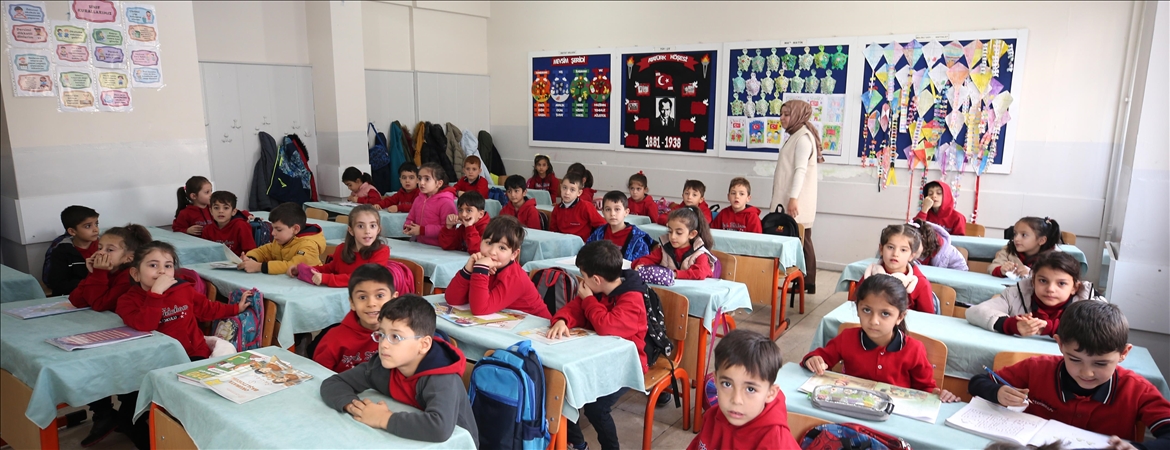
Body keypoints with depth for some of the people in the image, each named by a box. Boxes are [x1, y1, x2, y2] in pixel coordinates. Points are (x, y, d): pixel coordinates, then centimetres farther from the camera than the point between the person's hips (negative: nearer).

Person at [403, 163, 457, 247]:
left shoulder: (446, 202, -12)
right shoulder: (418, 199, 14)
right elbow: (411, 218, 27)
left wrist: (422, 230, -16)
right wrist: (407, 227, 3)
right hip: (419, 245, 8)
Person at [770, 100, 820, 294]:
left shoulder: (803, 137, -9)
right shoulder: (795, 136, 20)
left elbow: (801, 170, -18)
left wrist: (793, 197, -24)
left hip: (797, 201, -9)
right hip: (791, 199, 9)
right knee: (800, 241, 8)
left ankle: (807, 282, -6)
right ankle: (807, 282, 10)